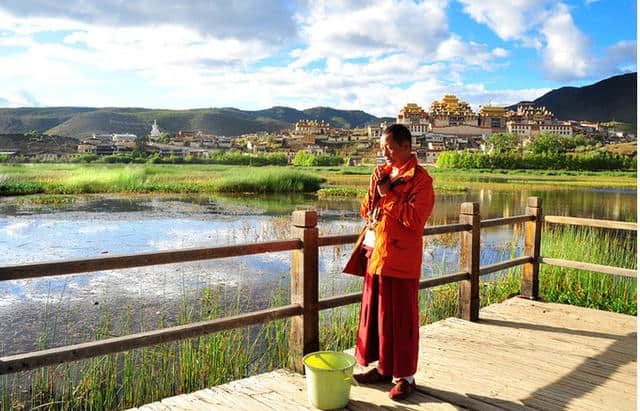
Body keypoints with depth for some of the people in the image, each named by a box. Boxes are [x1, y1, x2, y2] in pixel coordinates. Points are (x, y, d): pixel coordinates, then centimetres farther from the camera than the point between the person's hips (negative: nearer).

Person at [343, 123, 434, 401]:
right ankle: (384, 368, 29)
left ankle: (405, 376, 16)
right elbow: (366, 209, 19)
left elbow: (415, 219, -20)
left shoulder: (420, 178, -10)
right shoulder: (381, 172, 13)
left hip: (400, 259, -8)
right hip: (375, 253, 8)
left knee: (401, 319, 2)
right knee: (375, 313, 14)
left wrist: (388, 195, -16)